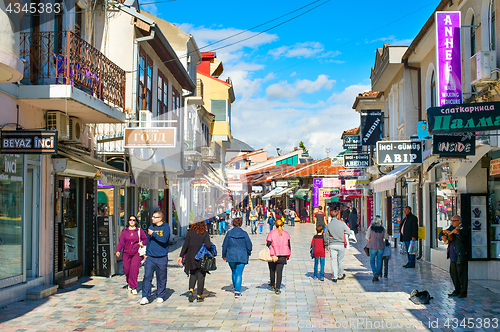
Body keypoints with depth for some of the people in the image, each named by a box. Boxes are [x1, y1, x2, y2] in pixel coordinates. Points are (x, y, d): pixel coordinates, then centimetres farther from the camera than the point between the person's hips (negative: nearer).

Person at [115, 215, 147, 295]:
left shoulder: (139, 231, 7)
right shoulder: (125, 231, 9)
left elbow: (145, 239, 13)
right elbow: (121, 241, 2)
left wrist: (142, 243, -7)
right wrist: (118, 250, -10)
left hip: (137, 253, -2)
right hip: (127, 253, 2)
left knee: (134, 268, -14)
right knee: (126, 270, 2)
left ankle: (133, 287, -7)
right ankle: (129, 283, 30)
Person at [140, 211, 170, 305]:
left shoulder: (166, 227, -2)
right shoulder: (151, 228, 11)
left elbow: (164, 239, -18)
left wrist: (153, 234, -12)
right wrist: (146, 254, 18)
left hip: (162, 258, -3)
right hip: (150, 257, 3)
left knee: (161, 278, 6)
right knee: (147, 277, -6)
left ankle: (160, 296, 19)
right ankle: (145, 297, -3)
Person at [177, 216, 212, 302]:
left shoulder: (190, 232, 1)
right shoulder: (205, 233, -7)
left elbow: (185, 245, 0)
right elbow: (208, 245, -16)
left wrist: (181, 256, 5)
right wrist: (211, 247, 6)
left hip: (191, 257, 2)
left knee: (193, 274, 17)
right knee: (201, 276, 7)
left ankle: (191, 290, -5)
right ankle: (199, 296, 10)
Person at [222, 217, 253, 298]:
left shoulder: (229, 233, -3)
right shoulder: (244, 234, -5)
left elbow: (224, 245, 2)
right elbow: (249, 245, 0)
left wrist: (224, 255, 14)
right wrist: (248, 253, 18)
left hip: (231, 256, 2)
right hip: (242, 257, -2)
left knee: (234, 272, 20)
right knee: (239, 274, 0)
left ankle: (235, 288, 33)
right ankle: (237, 291, -11)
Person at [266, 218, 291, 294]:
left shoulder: (271, 233, -4)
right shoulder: (286, 233, 4)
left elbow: (268, 244, -7)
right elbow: (288, 245, 5)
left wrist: (268, 254, 2)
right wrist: (288, 255, 13)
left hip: (273, 254, -1)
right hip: (282, 255, 1)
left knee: (272, 270, 17)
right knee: (279, 271, 2)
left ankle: (272, 286, 32)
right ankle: (277, 288, -4)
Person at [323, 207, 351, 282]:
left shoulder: (328, 225, -3)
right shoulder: (342, 223, -7)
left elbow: (326, 237, 2)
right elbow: (348, 231, 2)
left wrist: (327, 243, 16)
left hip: (332, 245, 0)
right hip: (340, 244, 0)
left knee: (333, 261, 6)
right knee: (340, 260, 14)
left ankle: (334, 277, 4)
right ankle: (340, 275, 28)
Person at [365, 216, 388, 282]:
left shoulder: (371, 228, -8)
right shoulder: (383, 228, -3)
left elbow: (367, 237, -5)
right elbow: (386, 237, 5)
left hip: (373, 247, -2)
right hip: (381, 247, 2)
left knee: (372, 261, 9)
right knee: (379, 262, 10)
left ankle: (375, 273, -14)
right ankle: (376, 277, 12)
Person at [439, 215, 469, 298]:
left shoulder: (462, 230, -12)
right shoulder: (451, 228, 11)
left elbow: (464, 238, -31)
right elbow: (441, 233, 20)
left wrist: (457, 232, -48)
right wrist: (442, 237, -2)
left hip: (461, 256, -8)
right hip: (453, 257, 8)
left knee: (462, 274, -2)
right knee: (453, 273, 14)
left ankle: (463, 292, 8)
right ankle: (457, 291, 26)